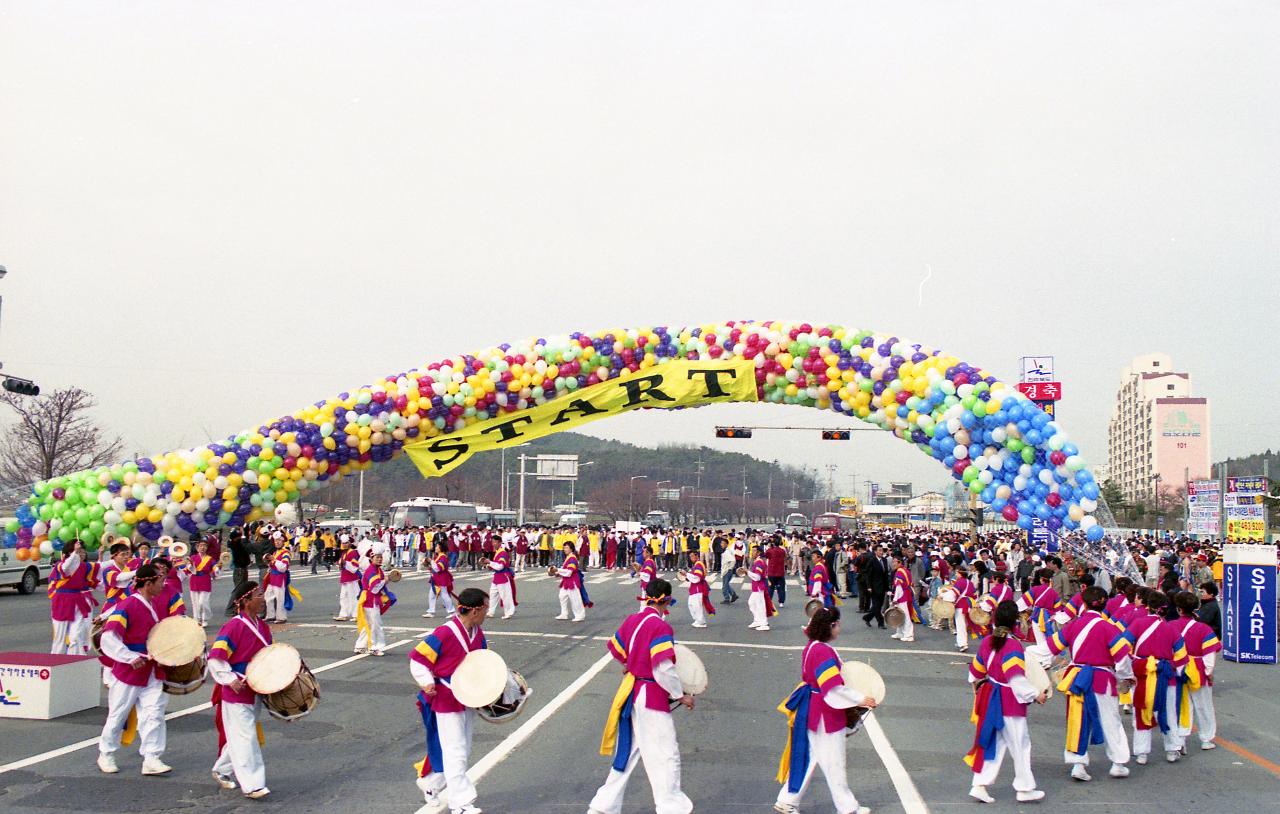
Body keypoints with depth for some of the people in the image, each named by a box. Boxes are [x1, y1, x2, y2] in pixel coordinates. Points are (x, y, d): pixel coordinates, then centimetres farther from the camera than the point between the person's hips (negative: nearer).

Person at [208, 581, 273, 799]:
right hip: (235, 691, -8)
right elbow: (215, 658, -18)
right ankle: (252, 785, -3)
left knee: (240, 736, 19)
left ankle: (222, 770, 37)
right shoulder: (233, 627, -17)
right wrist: (230, 680, -22)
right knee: (245, 738, -6)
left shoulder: (263, 627, 7)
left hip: (255, 691, 8)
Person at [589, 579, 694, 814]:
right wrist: (681, 696, -11)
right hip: (652, 698, -8)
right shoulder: (661, 627, -20)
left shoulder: (631, 620, 2)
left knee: (627, 751, 19)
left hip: (630, 693, 8)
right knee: (666, 755, 3)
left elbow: (617, 653, 15)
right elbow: (664, 670, -23)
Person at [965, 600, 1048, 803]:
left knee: (992, 743, 14)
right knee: (1020, 745, 8)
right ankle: (1025, 789, 19)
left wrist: (979, 689, 31)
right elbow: (1016, 678, -24)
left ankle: (980, 786, 12)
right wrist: (1035, 695, -16)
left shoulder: (986, 642, 3)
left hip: (990, 699, 7)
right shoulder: (1013, 645, -19)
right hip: (1010, 702, -7)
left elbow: (976, 671, 14)